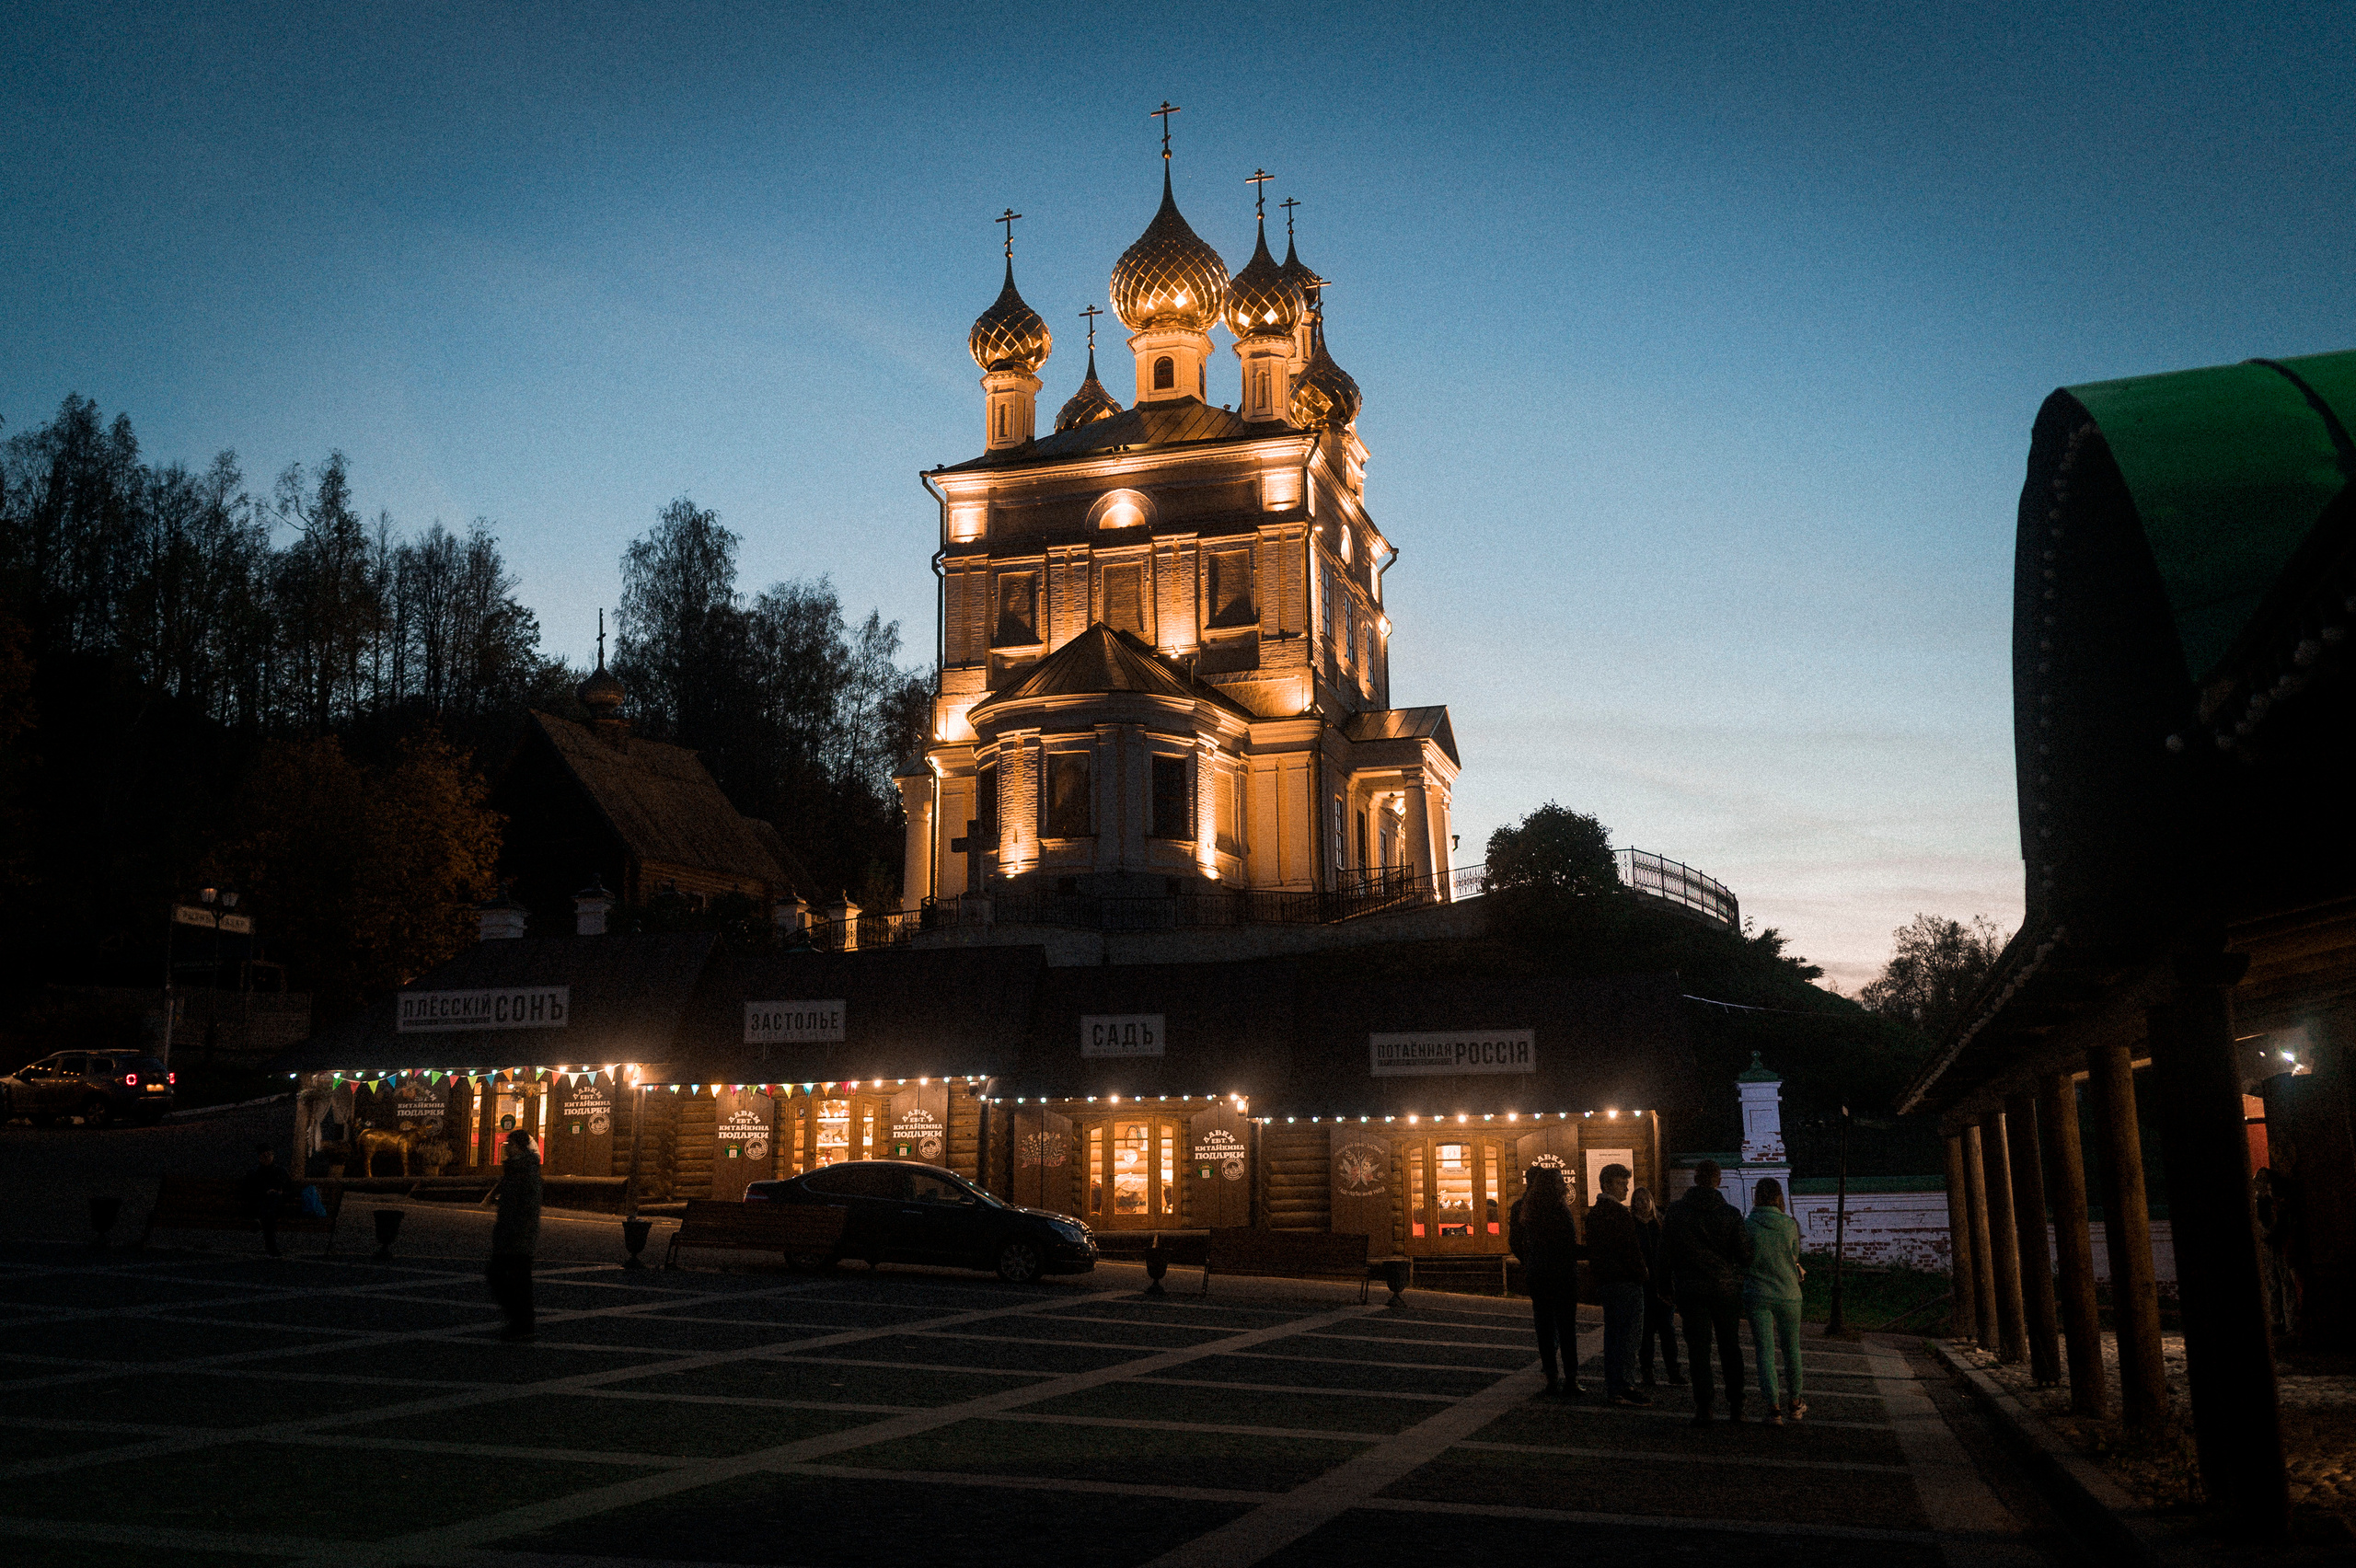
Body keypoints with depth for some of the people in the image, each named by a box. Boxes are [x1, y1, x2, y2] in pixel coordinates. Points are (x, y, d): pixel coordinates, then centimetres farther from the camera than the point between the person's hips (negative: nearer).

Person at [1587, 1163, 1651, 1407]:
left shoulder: (1594, 1213, 15)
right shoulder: (1618, 1212, -15)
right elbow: (1630, 1249, -17)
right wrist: (1643, 1274, -6)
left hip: (1605, 1282, 10)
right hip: (1625, 1282, -10)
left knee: (1613, 1334, 14)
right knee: (1627, 1334, -6)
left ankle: (1612, 1387, 19)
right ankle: (1622, 1389, -6)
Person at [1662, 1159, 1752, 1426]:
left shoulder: (1676, 1211, -3)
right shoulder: (1730, 1213, -5)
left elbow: (1665, 1251, 1)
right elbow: (1745, 1256, -3)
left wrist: (1665, 1284, 14)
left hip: (1691, 1290, -1)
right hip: (1726, 1289, 1)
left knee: (1698, 1349, 3)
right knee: (1730, 1348, 14)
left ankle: (1703, 1408, -1)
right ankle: (1735, 1406, 20)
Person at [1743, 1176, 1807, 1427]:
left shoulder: (1746, 1226, -10)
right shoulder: (1790, 1224, -8)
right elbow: (1794, 1256, 6)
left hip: (1756, 1295, -1)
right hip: (1788, 1293, 1)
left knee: (1765, 1351, 4)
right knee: (1791, 1349, 17)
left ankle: (1774, 1408, -2)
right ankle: (1794, 1403, 31)